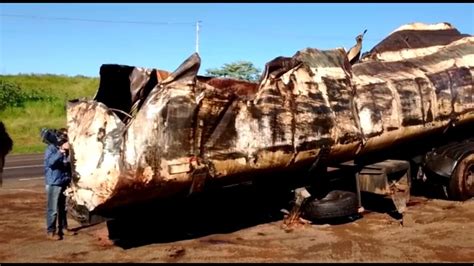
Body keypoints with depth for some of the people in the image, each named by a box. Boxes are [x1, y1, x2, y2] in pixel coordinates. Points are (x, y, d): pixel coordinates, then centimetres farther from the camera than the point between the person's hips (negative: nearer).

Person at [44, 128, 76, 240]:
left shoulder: (66, 148, 7)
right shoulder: (51, 147, -11)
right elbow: (49, 162, -28)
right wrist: (61, 151, -34)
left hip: (65, 182, 6)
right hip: (53, 182, -6)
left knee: (63, 207, 16)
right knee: (53, 209, -3)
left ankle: (63, 228, 26)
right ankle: (51, 231, 6)